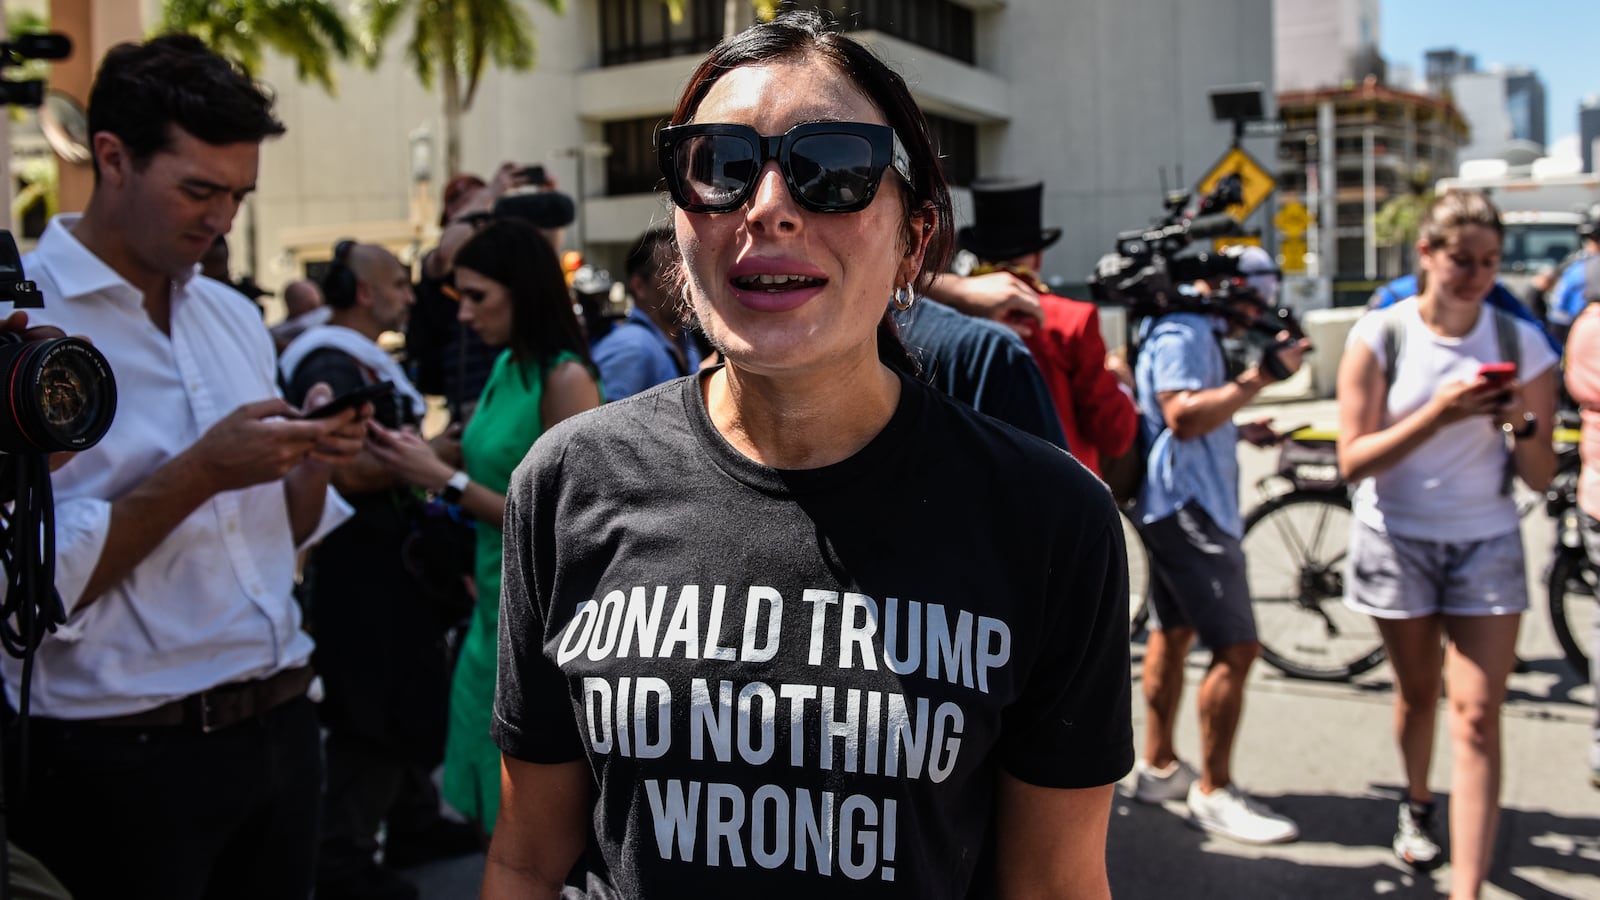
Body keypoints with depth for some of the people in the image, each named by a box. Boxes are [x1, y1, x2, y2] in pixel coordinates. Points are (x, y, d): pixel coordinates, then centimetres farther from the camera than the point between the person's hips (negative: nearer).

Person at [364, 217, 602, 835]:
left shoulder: (566, 378, -17)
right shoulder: (505, 367, 8)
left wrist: (444, 480, -19)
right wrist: (419, 457, 2)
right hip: (497, 605, 8)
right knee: (494, 810, 17)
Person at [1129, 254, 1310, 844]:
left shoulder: (1196, 332, 19)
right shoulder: (1180, 334, -16)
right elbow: (1183, 416, -28)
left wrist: (1240, 431, 16)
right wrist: (1262, 375, -28)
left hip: (1186, 507, 12)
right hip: (1188, 508, -12)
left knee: (1172, 633, 16)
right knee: (1237, 648, -10)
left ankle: (1158, 768, 26)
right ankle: (1214, 794, -3)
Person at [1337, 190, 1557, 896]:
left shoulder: (1521, 344, -3)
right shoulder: (1379, 336, -8)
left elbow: (1539, 478, 0)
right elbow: (1353, 461, -13)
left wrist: (1522, 422, -20)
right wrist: (1438, 414, -25)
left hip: (1485, 544, 0)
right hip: (1397, 540, 0)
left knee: (1477, 716, -8)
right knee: (1417, 693, 16)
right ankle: (1417, 805, 44)